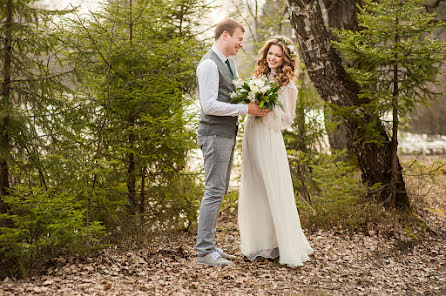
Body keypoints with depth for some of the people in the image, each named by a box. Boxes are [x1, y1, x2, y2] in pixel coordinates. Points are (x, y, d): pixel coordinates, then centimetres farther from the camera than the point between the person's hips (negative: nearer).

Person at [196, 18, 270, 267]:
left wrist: (255, 103, 6)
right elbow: (209, 105, -22)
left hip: (228, 134, 10)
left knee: (220, 191, 12)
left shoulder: (230, 63, 17)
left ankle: (209, 245, 19)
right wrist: (246, 109, -19)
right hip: (215, 135, -10)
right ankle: (205, 251, -4)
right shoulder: (209, 64, -14)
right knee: (214, 191, -9)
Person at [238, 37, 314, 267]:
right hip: (251, 136, 6)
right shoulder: (259, 78, 13)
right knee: (253, 192, 8)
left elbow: (287, 120, -5)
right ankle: (259, 243, 17)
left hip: (269, 140, -6)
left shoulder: (287, 87, -4)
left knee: (275, 193, -5)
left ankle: (290, 250, 2)